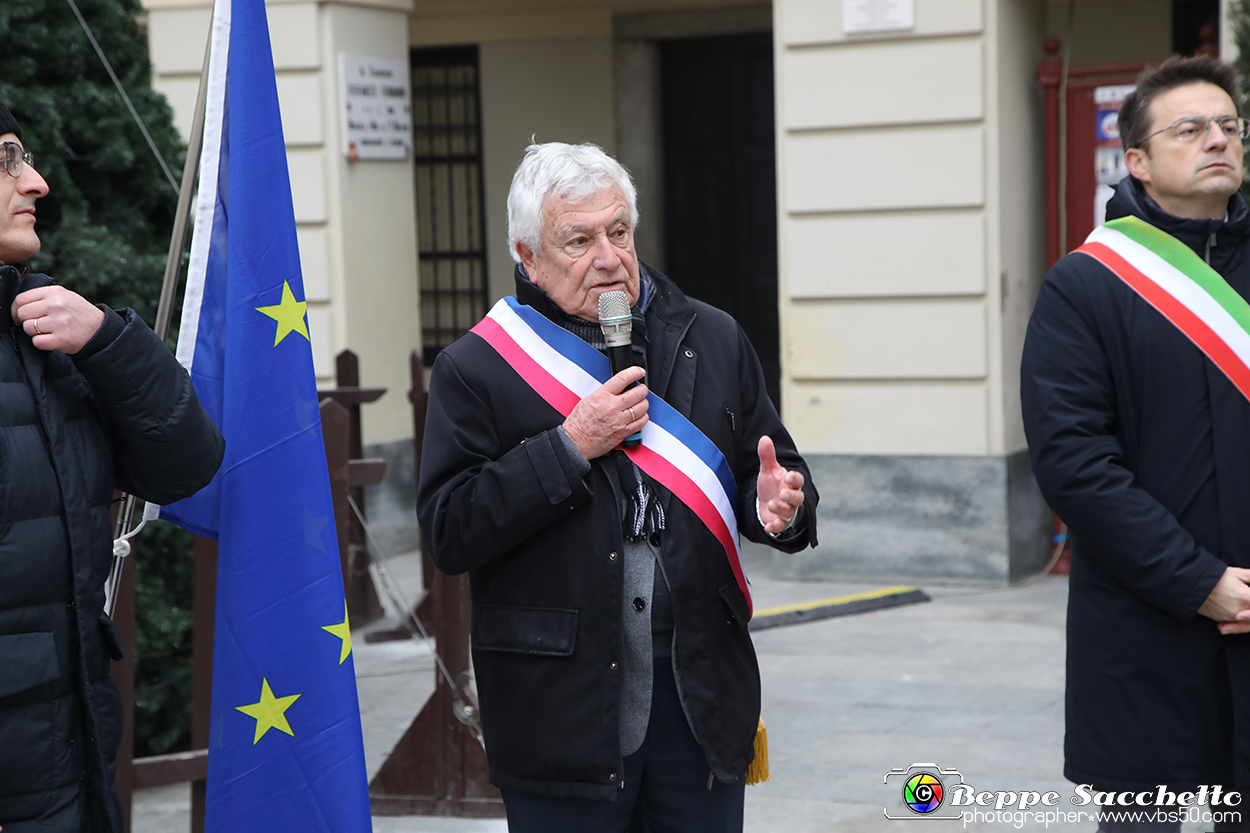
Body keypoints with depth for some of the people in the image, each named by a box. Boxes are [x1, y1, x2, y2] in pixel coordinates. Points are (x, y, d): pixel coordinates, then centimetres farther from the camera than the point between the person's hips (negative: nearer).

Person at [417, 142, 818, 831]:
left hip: (702, 698, 3)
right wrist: (569, 446, -17)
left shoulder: (714, 340, 9)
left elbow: (770, 471, 15)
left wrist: (778, 505, -9)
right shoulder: (474, 370, -3)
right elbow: (448, 534, -11)